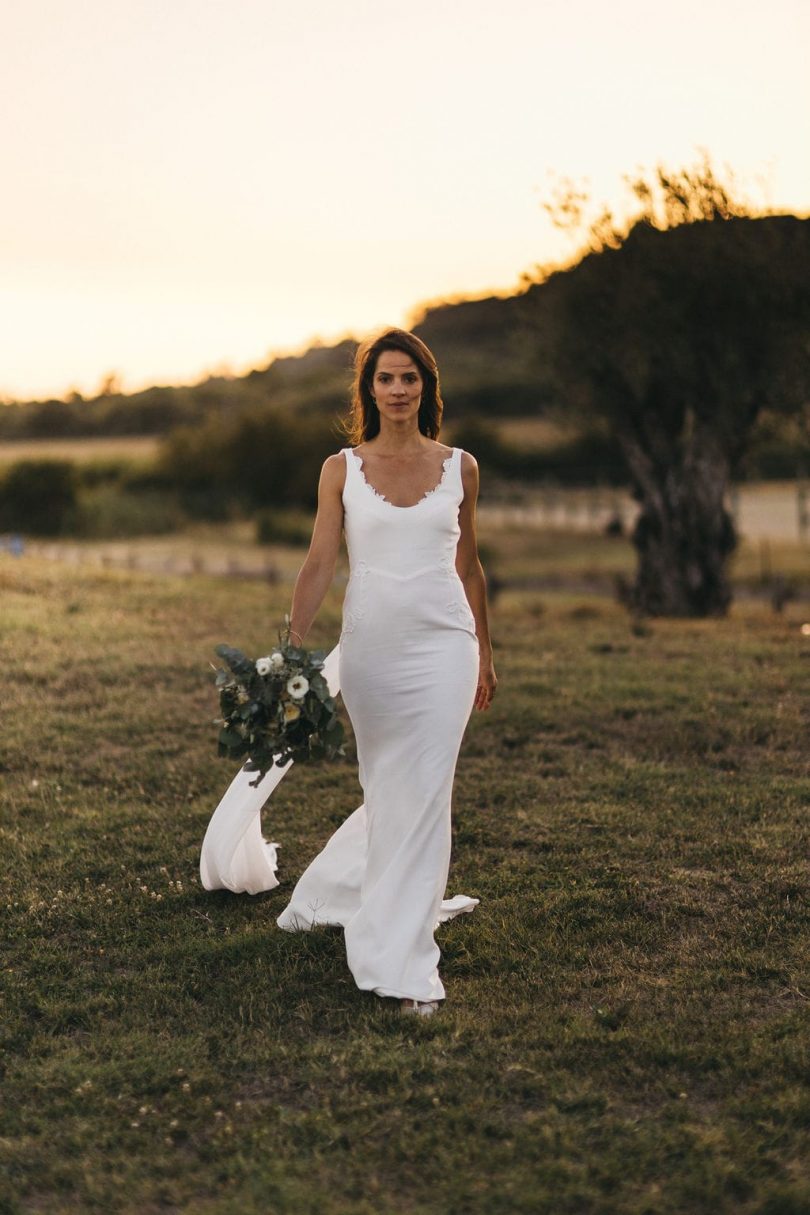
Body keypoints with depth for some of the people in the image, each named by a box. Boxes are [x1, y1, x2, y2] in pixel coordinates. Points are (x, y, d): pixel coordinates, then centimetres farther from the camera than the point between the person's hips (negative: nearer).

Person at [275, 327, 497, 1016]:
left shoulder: (459, 468, 5)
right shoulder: (342, 469, 3)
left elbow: (468, 566, 13)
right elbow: (319, 564, -2)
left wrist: (485, 655, 17)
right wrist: (294, 647, -12)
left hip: (443, 643, 0)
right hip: (370, 647, 0)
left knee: (423, 795, -4)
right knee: (389, 792, 10)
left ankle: (405, 964, 4)